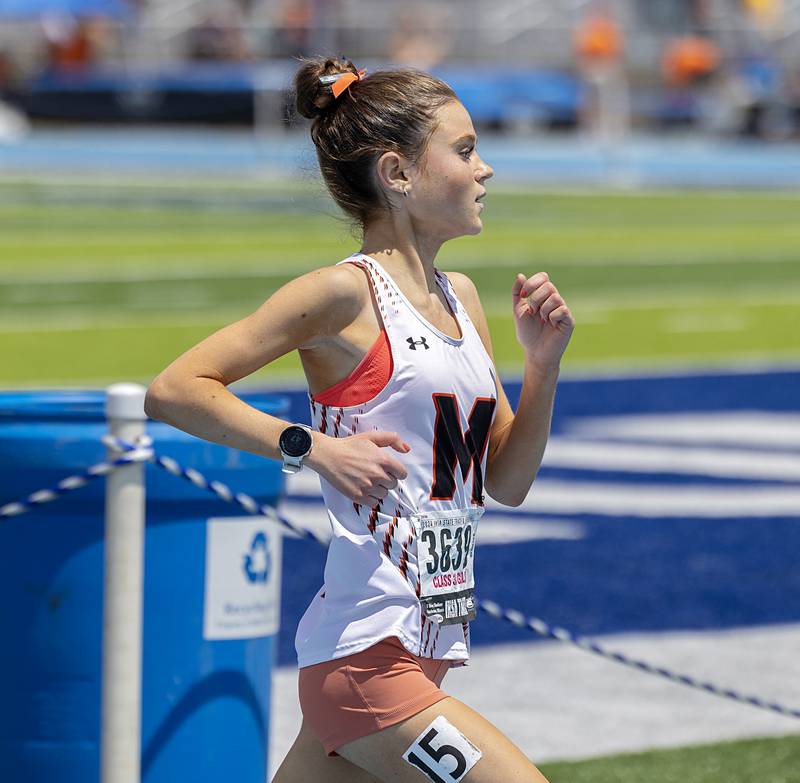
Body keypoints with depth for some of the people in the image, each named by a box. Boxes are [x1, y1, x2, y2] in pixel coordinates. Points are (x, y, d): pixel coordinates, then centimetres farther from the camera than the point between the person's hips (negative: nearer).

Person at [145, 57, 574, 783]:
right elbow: (173, 389, -10)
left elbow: (507, 481, 18)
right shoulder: (346, 294, -9)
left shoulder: (461, 298, 15)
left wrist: (544, 362, 5)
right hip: (364, 659, -8)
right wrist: (314, 447, -17)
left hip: (424, 654, 8)